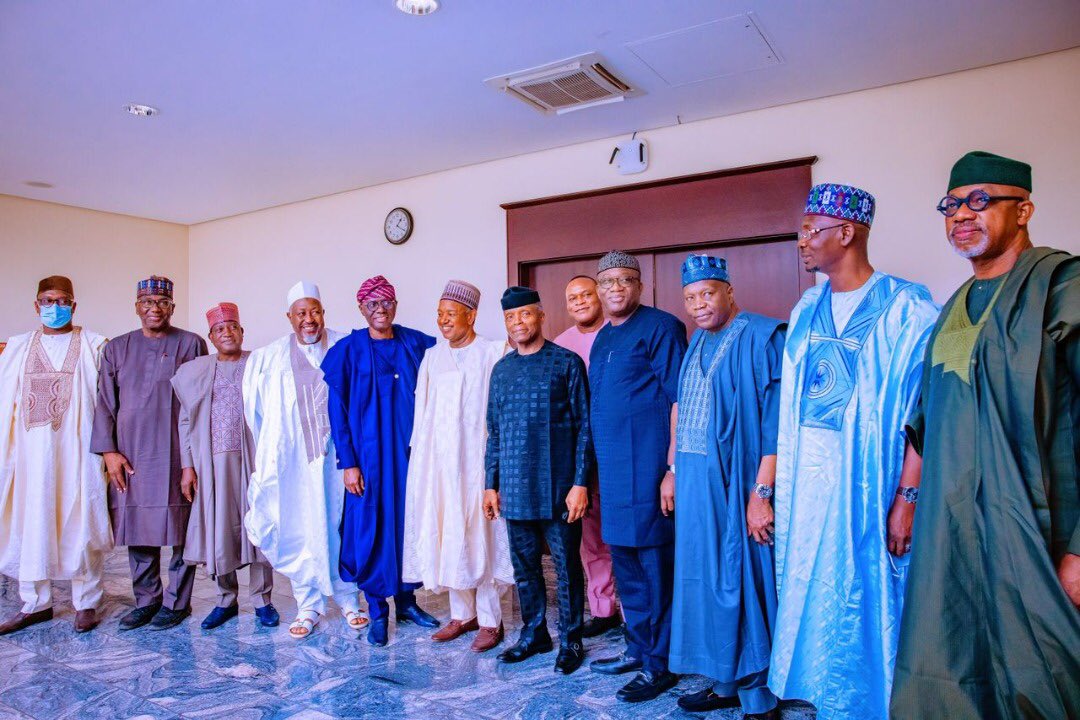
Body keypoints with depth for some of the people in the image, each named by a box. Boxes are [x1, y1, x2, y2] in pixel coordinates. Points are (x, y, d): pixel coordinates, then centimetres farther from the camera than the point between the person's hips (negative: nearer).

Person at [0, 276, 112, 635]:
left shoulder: (94, 346, 2)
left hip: (78, 450, -3)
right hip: (32, 451, 3)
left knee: (80, 525, 1)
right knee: (31, 524, 8)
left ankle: (86, 602, 12)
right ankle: (35, 603, 21)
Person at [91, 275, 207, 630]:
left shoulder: (192, 345, 2)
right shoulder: (117, 348, 12)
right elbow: (105, 403, 9)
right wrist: (109, 451, -1)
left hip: (176, 456, -3)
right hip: (131, 456, 3)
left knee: (180, 529, 1)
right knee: (137, 529, 9)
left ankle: (177, 602, 14)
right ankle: (146, 600, 23)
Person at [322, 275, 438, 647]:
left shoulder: (416, 344, 3)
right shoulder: (348, 350, -2)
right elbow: (337, 409, -3)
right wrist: (348, 462, -8)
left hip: (411, 450, 3)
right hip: (369, 454, -2)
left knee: (411, 522, 9)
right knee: (372, 526, 3)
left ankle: (406, 599, 26)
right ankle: (377, 611, 18)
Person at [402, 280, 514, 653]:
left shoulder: (493, 354, -4)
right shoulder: (432, 357, 11)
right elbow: (422, 412, 13)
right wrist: (420, 457, 9)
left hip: (477, 459, -5)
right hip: (439, 461, 5)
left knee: (480, 536, -1)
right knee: (447, 536, 9)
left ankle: (490, 620, 12)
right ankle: (462, 614, 22)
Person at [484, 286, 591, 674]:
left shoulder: (566, 363, -4)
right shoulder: (501, 370, 11)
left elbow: (583, 426, -6)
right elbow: (493, 431, 14)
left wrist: (580, 483, -12)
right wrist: (491, 484, 11)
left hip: (557, 487, -4)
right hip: (515, 489, 5)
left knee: (566, 566, 6)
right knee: (524, 565, 14)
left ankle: (570, 640, 23)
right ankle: (533, 633, 31)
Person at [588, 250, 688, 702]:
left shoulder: (660, 327, -8)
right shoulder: (601, 339, 15)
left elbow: (679, 400, -13)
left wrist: (673, 467, -19)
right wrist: (598, 471, 16)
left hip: (647, 470, -8)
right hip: (612, 471, 8)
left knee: (656, 566, 2)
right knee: (625, 564, 17)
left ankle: (660, 663, 17)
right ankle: (638, 648, 33)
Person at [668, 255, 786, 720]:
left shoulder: (760, 337, -11)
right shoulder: (697, 343, 13)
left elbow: (775, 421, -17)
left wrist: (761, 492, -21)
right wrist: (675, 470, 10)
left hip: (735, 481, -7)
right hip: (693, 478, 8)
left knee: (741, 580, 2)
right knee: (705, 577, 14)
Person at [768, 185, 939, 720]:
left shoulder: (906, 308, -8)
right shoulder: (806, 310, 8)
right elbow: (789, 409, 10)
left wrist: (907, 497, -16)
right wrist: (773, 486, 8)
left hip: (866, 488, -5)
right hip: (804, 488, 6)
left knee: (862, 605, 7)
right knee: (810, 600, 14)